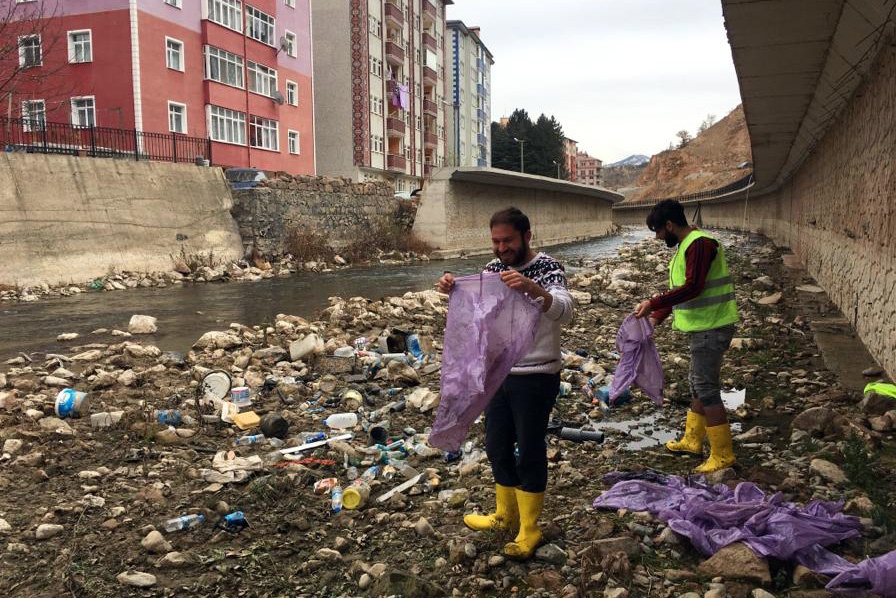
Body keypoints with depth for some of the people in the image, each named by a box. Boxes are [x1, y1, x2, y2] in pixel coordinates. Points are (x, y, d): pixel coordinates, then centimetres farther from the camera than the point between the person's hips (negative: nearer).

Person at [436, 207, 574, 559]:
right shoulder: (493, 268, 4)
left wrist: (533, 289, -49)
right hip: (499, 373, 6)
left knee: (530, 451, 3)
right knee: (497, 446, 15)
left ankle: (529, 530, 17)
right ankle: (505, 515, 34)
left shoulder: (547, 268, -14)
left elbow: (564, 311, -30)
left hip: (536, 377, -6)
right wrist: (453, 291, -17)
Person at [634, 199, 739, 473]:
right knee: (698, 384, 19)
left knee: (706, 389, -5)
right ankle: (692, 441, 33)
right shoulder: (686, 245, 14)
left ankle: (722, 455, 4)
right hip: (703, 327, 11)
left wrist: (654, 303, -24)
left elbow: (692, 287, -27)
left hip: (711, 328, -11)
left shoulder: (699, 244, -19)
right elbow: (680, 289, 20)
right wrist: (657, 316, 14)